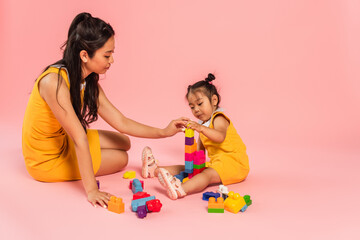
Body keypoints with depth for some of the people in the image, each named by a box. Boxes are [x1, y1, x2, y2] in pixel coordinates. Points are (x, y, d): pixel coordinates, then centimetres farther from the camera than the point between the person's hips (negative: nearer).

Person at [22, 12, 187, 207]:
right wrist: (91, 190, -32)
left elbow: (120, 122, -4)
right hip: (46, 160, -8)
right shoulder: (54, 82, -32)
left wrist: (164, 132, -8)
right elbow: (79, 138, -35)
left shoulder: (89, 82, -4)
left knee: (123, 143, 14)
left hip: (64, 140, 8)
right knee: (120, 159, -1)